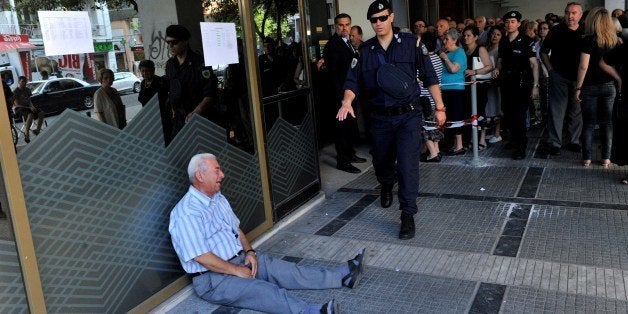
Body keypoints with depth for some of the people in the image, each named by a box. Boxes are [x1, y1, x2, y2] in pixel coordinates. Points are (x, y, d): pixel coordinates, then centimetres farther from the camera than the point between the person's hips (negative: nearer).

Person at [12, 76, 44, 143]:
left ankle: (38, 130, -12)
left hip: (27, 107, 7)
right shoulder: (16, 92, -10)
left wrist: (32, 106, -8)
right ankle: (26, 134, -31)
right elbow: (17, 104, -15)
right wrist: (29, 108, -22)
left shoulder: (27, 90, 12)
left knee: (41, 113, -17)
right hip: (18, 109, -7)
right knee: (30, 115, -36)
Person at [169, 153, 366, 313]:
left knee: (284, 270, -8)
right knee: (264, 290, -30)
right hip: (212, 278, -8)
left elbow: (237, 229, 16)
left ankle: (344, 275, -12)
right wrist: (237, 271, -17)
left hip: (240, 259, 8)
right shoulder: (186, 213, -20)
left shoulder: (218, 198, 10)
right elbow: (201, 257, -24)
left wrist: (249, 252, -2)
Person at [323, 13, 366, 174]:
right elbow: (333, 72, -18)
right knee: (342, 126, -4)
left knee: (351, 125, 17)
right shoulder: (333, 44, -14)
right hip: (341, 92, -9)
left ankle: (349, 154, 30)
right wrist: (340, 95, -21)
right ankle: (342, 161, 3)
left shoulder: (347, 42, 14)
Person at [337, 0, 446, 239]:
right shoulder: (365, 50, 3)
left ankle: (408, 216, -1)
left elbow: (430, 77, 1)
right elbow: (353, 81, 0)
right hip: (380, 118, 3)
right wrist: (347, 102, -20)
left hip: (408, 115, -3)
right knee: (382, 162, 18)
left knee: (408, 164, -11)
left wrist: (439, 107, 0)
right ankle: (387, 186, 53)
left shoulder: (410, 44, -3)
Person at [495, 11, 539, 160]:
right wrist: (498, 69, -1)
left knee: (519, 116, -6)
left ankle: (521, 148, 4)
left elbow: (534, 64, -10)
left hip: (521, 84, -5)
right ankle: (514, 140, 33)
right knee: (508, 114, 11)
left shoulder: (526, 41, -8)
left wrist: (535, 86, -17)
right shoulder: (503, 41, 9)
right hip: (506, 83, 6)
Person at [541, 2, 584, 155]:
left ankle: (574, 141, 20)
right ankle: (554, 143, 2)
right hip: (559, 77, -3)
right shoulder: (556, 31, 0)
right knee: (557, 111, -2)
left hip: (579, 78, 3)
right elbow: (543, 52, 5)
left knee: (577, 111, 9)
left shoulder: (585, 33, 7)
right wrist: (551, 69, -3)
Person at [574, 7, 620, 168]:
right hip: (609, 86, 4)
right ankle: (606, 158, 12)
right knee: (607, 123, 9)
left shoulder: (589, 40, -11)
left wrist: (578, 87, -7)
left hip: (590, 87, -3)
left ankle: (587, 158, 8)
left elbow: (583, 67, -14)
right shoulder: (616, 40, 3)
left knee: (589, 123, 4)